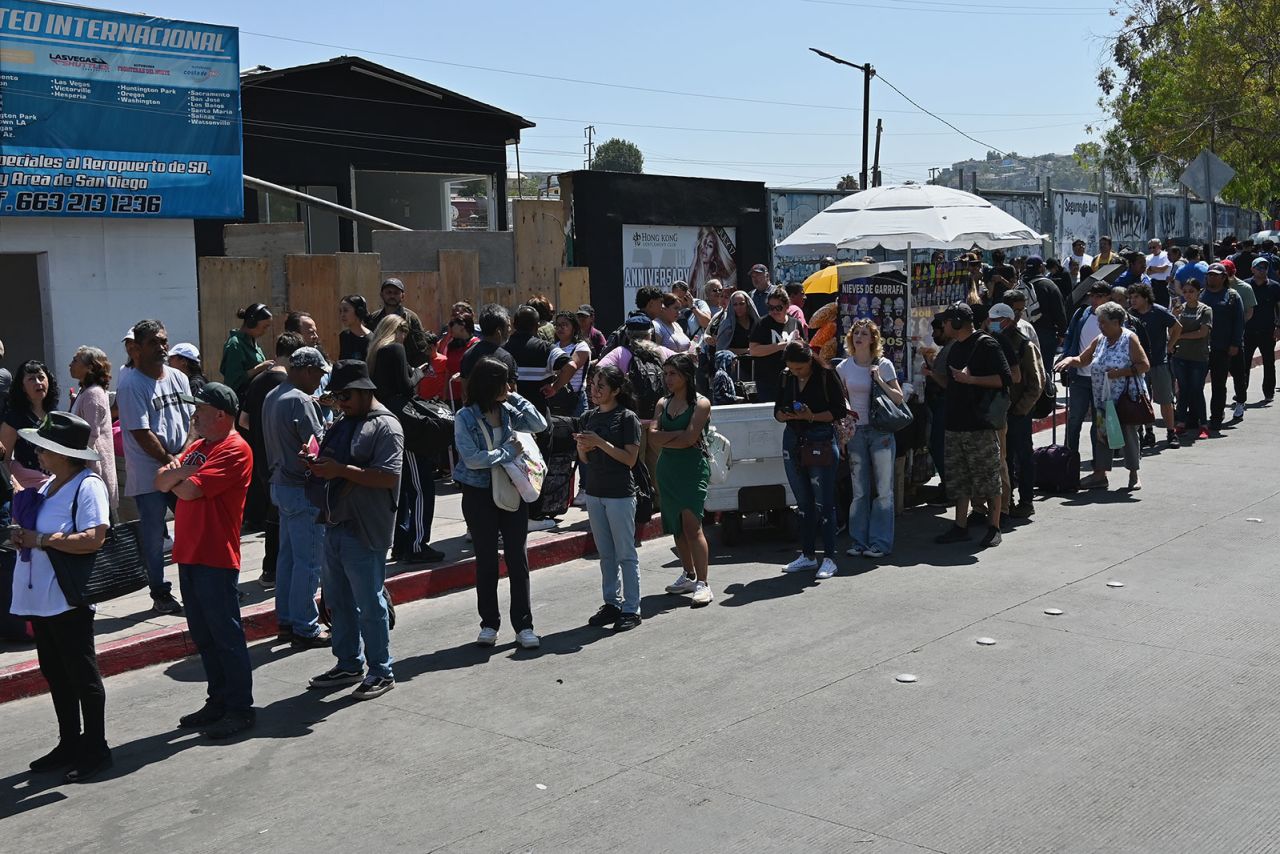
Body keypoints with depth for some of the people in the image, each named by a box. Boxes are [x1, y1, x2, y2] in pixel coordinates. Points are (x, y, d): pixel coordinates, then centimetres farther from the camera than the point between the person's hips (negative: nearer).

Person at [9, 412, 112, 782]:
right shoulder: (48, 486, 12)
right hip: (39, 596, 9)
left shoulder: (87, 486, -15)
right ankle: (70, 744, 28)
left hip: (68, 599, -9)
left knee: (82, 675, 1)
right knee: (54, 674, 16)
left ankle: (96, 750, 12)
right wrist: (20, 535, 0)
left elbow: (93, 539, -25)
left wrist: (39, 539, -20)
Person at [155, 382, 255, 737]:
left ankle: (241, 708, 6)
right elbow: (161, 482, 10)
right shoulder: (198, 447, 17)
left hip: (215, 558, -9)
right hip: (189, 554, 9)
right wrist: (180, 472, -9)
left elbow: (188, 490, -20)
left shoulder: (234, 450, -14)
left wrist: (175, 479, 0)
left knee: (226, 634, -2)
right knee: (202, 634, 15)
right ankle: (218, 701, 26)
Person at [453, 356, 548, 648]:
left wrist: (515, 398, -5)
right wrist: (509, 452, -14)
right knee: (486, 560, 8)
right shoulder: (465, 417, -9)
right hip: (479, 495, -3)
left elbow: (539, 425, -2)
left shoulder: (506, 411, 3)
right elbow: (471, 458, -17)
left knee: (517, 558, 3)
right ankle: (489, 624, 20)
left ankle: (523, 625, 9)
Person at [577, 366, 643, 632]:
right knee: (606, 554, 13)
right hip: (594, 491, 6)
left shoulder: (627, 418, -9)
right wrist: (582, 447, -8)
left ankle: (631, 609, 5)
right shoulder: (589, 417, 9)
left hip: (620, 493, -6)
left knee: (625, 554, -1)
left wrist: (600, 443, -20)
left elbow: (630, 458, -14)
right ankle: (611, 603, 22)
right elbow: (586, 459, 13)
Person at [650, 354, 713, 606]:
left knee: (691, 525, -14)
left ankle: (702, 583, -13)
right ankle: (689, 575, 25)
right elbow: (653, 438, 0)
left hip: (693, 468, -6)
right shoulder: (663, 403, 12)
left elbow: (689, 439, -15)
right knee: (676, 527, 11)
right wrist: (678, 434, -12)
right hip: (667, 469, 6)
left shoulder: (701, 404, -4)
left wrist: (663, 438, -4)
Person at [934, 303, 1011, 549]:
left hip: (981, 426, -8)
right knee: (957, 479, 9)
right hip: (955, 424, 8)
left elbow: (1005, 379, -15)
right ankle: (960, 527, 16)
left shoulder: (986, 345, -9)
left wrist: (971, 379, -20)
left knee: (988, 478, -1)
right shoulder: (955, 348, 17)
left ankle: (994, 528, 7)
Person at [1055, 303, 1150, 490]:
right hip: (1103, 398, 6)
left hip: (1127, 397, -6)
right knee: (1101, 433, 5)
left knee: (1128, 433, 3)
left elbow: (1144, 365, -12)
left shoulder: (1129, 339, -8)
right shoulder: (1100, 340, 9)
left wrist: (1120, 373, -20)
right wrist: (1070, 360, -5)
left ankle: (1134, 475, 16)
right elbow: (1082, 359, 16)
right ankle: (1099, 474, 11)